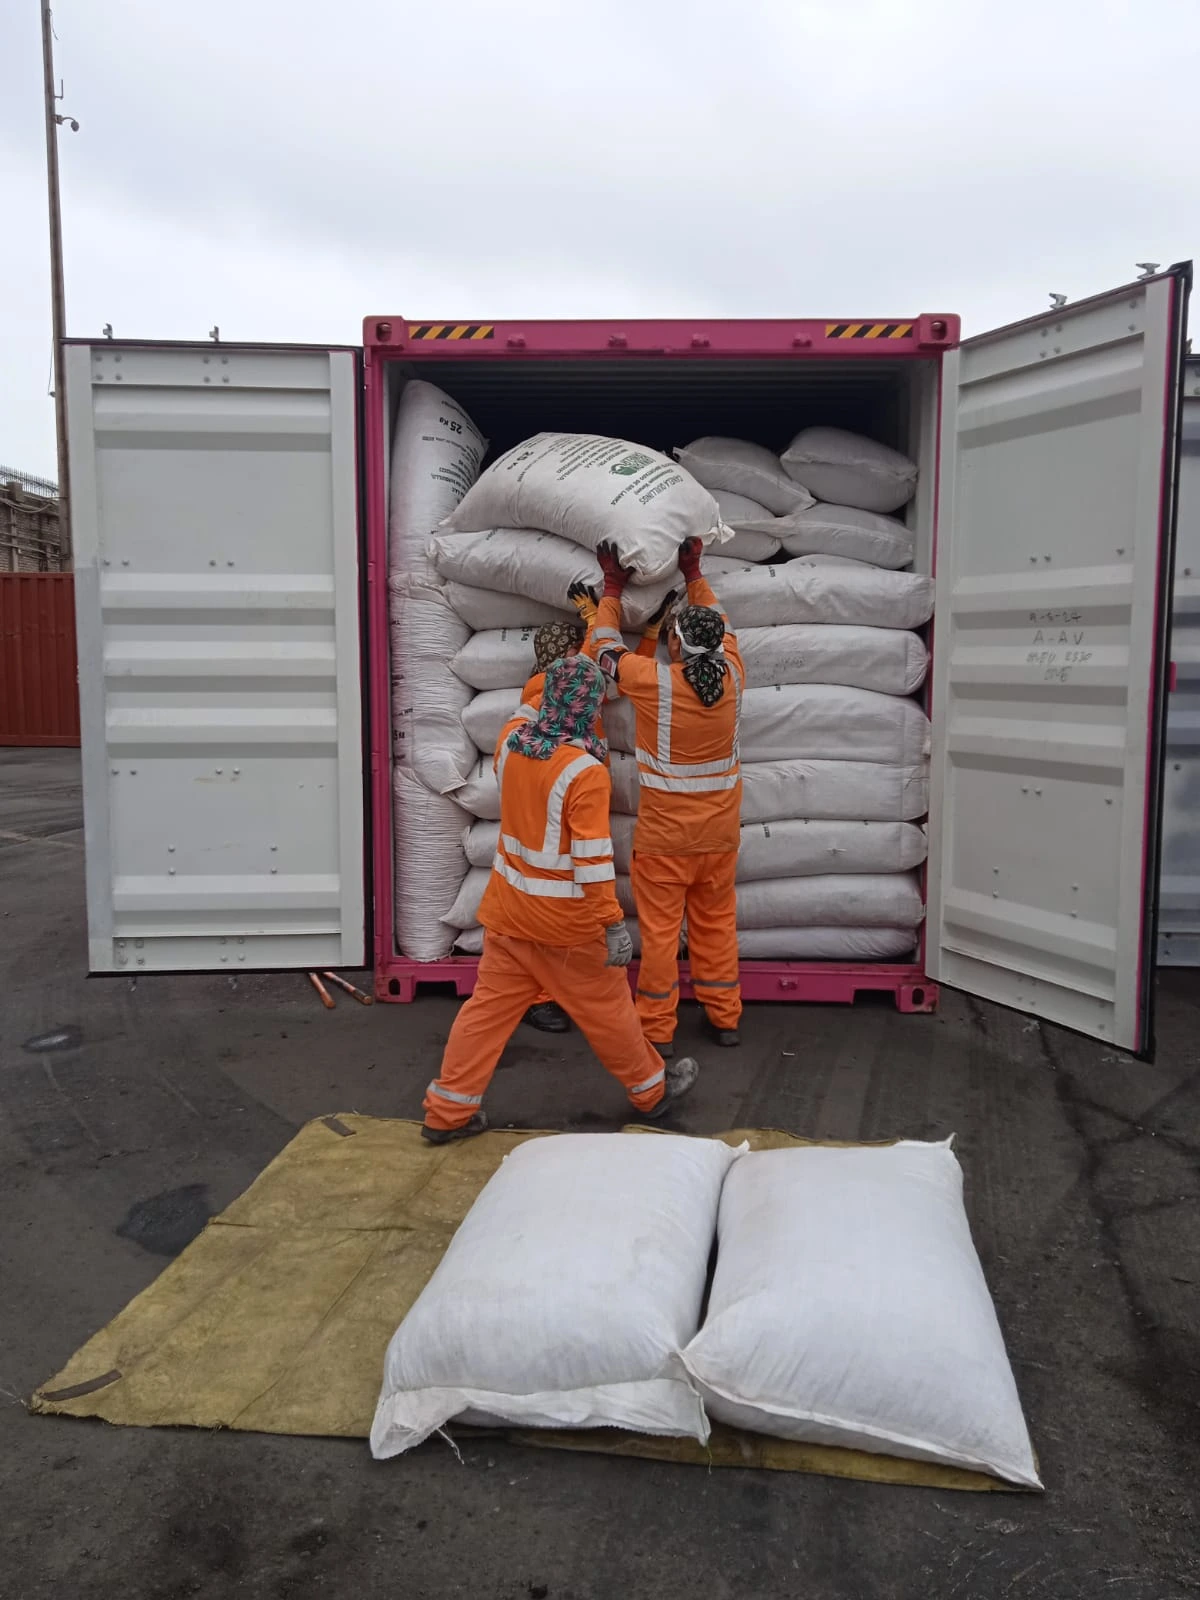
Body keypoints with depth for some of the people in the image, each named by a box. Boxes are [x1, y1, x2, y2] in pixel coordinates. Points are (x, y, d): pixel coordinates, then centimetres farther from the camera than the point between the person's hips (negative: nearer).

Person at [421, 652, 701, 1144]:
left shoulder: (510, 741, -3)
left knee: (490, 1004, 13)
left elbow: (526, 711, 24)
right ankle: (652, 1091, 32)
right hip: (566, 920, -6)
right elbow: (592, 859, -22)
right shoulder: (585, 771, -23)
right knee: (606, 1008, 12)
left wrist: (554, 676, 25)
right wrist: (614, 922, -16)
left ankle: (448, 1111, 19)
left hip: (508, 909, 6)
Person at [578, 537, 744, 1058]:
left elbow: (602, 646, 0)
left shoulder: (655, 682, -19)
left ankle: (657, 1028, 16)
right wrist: (694, 574, 20)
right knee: (717, 921, 17)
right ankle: (725, 1016, 28)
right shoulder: (731, 677, -9)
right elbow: (721, 626, 13)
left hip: (664, 834, -4)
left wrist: (613, 587, 11)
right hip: (720, 831, 4)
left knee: (660, 927, 7)